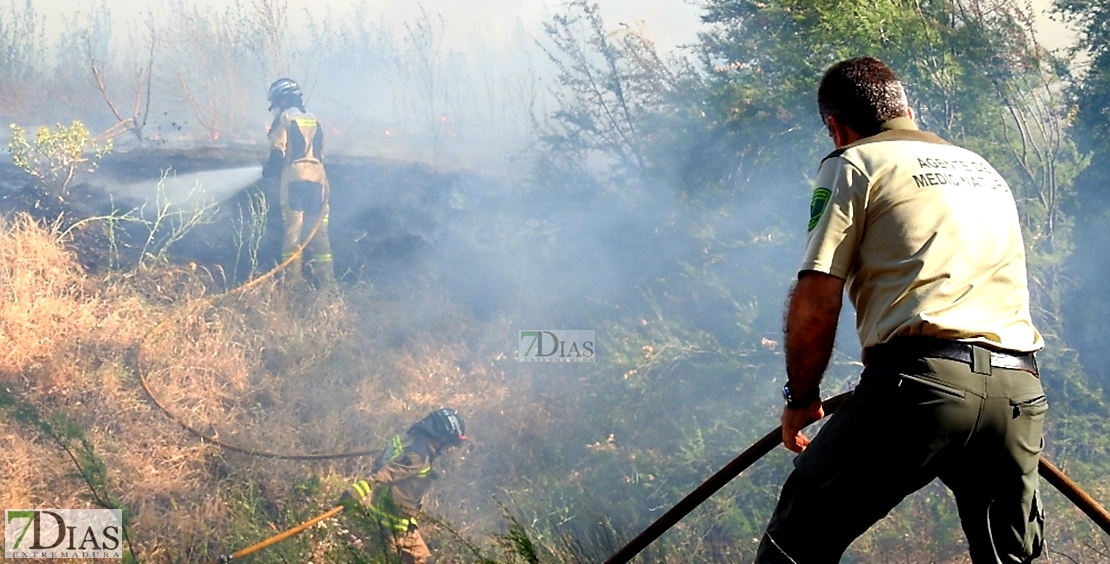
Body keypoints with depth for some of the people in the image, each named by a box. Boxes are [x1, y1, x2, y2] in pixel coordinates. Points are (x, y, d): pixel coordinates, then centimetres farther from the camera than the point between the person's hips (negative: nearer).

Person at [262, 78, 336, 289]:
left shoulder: (283, 119, 3)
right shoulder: (313, 121, 21)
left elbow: (278, 154, -6)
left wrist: (268, 171, 10)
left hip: (294, 178, -5)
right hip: (317, 177, 5)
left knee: (293, 230, -4)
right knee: (319, 232, 5)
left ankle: (293, 278, -10)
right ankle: (327, 281, -1)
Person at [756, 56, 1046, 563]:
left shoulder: (853, 165, 8)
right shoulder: (985, 169, 27)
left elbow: (815, 303, -1)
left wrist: (801, 398, 12)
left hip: (921, 376, -6)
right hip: (1020, 389, 6)